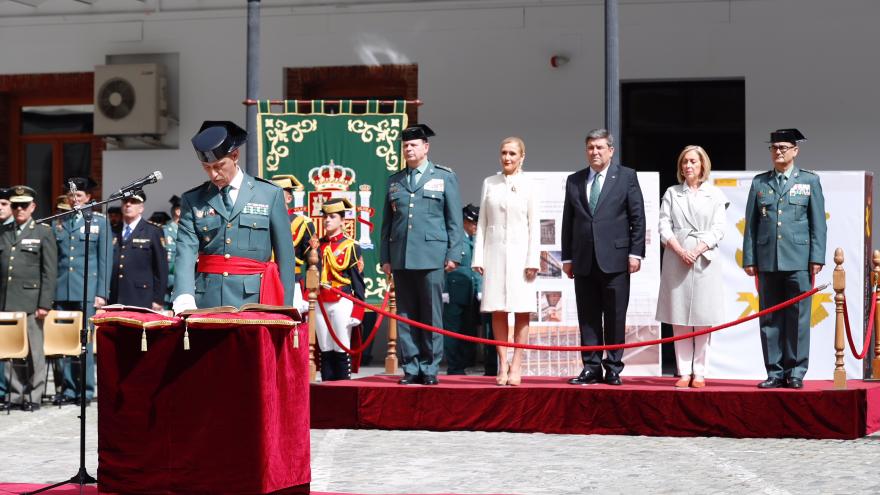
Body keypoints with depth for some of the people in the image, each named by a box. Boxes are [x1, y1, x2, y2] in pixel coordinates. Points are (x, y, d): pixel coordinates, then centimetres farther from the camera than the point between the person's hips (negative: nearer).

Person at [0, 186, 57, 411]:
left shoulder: (43, 232, 4)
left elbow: (49, 272, -1)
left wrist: (44, 304, -8)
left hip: (30, 301, -3)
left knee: (34, 351, -1)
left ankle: (34, 396, 7)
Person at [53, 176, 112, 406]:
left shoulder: (99, 221, 6)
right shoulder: (59, 223, 14)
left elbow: (105, 260, 2)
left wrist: (101, 293, -5)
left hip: (87, 291, -3)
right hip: (62, 290, 3)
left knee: (85, 342, -3)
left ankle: (86, 389, 3)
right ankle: (68, 389, 7)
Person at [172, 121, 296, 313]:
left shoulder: (270, 195, 4)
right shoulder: (192, 200, 8)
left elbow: (285, 257, 4)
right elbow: (186, 253, -2)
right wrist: (185, 298, -20)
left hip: (253, 300, -1)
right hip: (206, 301, 1)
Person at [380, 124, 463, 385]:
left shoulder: (445, 177, 8)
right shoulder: (394, 180, 16)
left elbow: (454, 219, 4)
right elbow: (387, 221, 16)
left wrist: (453, 254, -3)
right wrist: (385, 256, 9)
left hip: (431, 256, -3)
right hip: (401, 257, 3)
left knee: (431, 315, -2)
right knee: (405, 315, 4)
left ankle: (430, 369, 4)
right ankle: (410, 368, 9)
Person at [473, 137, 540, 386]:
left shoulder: (527, 186, 2)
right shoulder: (489, 183, 9)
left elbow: (534, 225, 2)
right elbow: (482, 221, 10)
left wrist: (533, 260, -5)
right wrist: (478, 257, 3)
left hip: (519, 253, -2)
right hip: (495, 252, 2)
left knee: (522, 312, -2)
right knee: (498, 311, 1)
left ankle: (516, 366, 1)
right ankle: (502, 366, 5)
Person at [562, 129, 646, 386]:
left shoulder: (626, 177, 4)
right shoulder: (574, 181, 12)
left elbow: (638, 218, 1)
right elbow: (568, 222, 13)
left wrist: (635, 253, -6)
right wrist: (567, 257, 8)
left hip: (614, 259, -3)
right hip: (584, 261, 3)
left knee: (615, 318, 1)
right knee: (587, 317, 4)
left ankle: (613, 368, 8)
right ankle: (591, 368, 10)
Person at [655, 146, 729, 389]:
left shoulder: (715, 195, 8)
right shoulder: (671, 193, 11)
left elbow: (718, 229, 1)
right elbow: (664, 227, 4)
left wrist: (697, 250, -12)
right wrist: (680, 251, -11)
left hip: (705, 260, -1)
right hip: (676, 259, 1)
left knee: (703, 320, -1)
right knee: (679, 321, 0)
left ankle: (699, 373, 3)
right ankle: (683, 373, 4)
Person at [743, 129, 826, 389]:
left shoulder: (810, 181, 8)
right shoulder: (759, 182, 12)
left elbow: (818, 223, 4)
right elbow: (751, 224, 10)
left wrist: (817, 258, -3)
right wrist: (749, 259, 3)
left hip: (798, 261, -2)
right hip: (767, 261, 2)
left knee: (798, 318, -1)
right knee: (770, 319, 3)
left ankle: (795, 373, 5)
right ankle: (775, 372, 9)